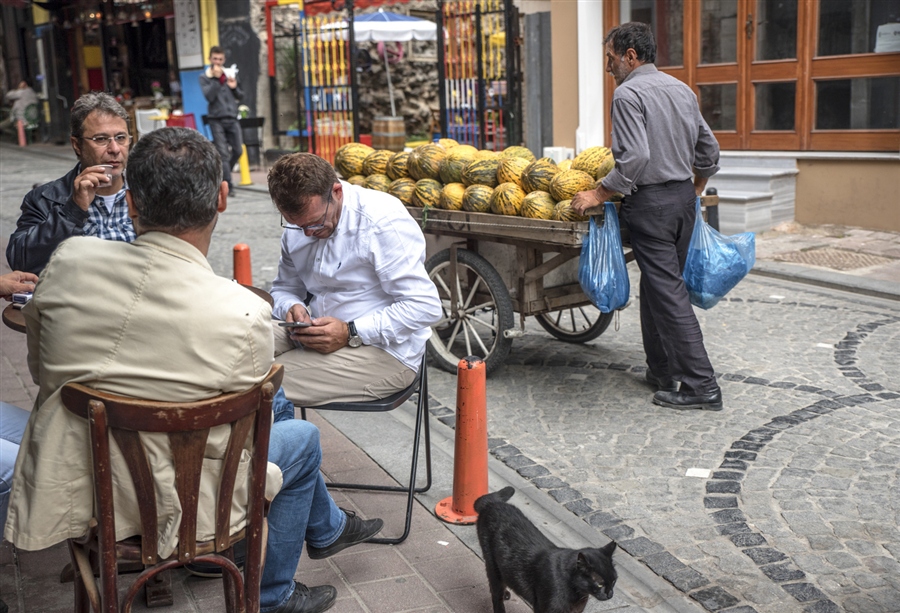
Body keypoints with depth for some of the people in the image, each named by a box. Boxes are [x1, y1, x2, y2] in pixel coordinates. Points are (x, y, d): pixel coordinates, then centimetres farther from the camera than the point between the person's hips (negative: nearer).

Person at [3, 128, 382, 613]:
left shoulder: (67, 260, -14)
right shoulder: (245, 314, -26)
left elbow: (41, 371, 3)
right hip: (165, 507, -5)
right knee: (302, 438, 23)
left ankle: (328, 527, 50)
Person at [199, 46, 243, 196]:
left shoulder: (230, 74, 14)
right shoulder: (204, 77, 2)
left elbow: (240, 96, 16)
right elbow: (209, 96, -12)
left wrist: (234, 87, -5)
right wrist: (216, 79, -15)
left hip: (232, 118, 4)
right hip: (216, 120, -4)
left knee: (237, 151, 2)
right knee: (223, 153, -9)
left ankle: (222, 177, 24)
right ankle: (228, 186, -9)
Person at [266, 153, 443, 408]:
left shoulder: (383, 221, -17)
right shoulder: (299, 225, 6)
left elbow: (425, 306, -21)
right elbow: (283, 288, 20)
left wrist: (351, 333, -25)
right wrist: (292, 308, -6)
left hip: (383, 351, -7)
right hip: (318, 334, 7)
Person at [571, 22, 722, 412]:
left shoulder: (628, 93, -12)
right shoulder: (681, 90, 13)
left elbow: (635, 158, -22)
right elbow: (709, 150, 18)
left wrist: (598, 195, -15)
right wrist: (695, 189, 31)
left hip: (650, 202, -8)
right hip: (683, 197, 9)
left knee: (667, 291, -6)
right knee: (660, 284, 16)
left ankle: (700, 385, -6)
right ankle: (661, 372, 23)